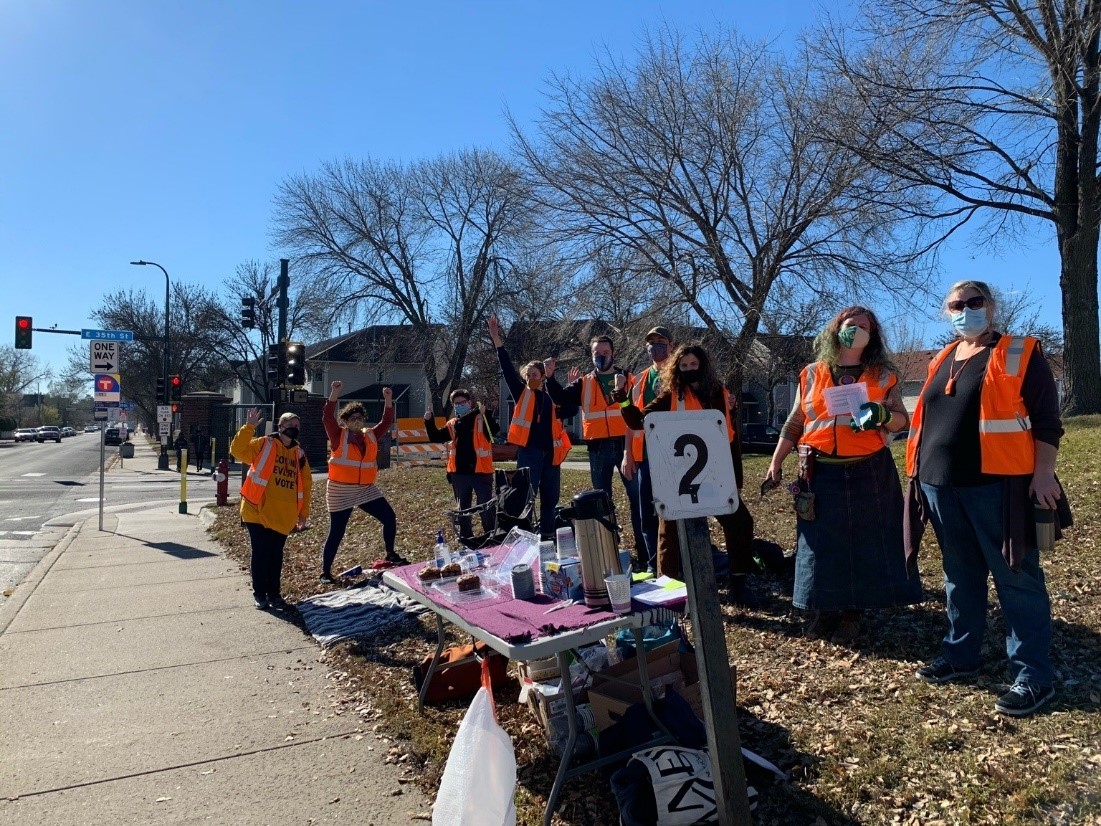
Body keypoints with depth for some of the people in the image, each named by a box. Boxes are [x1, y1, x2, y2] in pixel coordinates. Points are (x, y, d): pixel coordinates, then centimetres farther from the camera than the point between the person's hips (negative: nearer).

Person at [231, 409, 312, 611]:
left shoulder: (299, 454, 10)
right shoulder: (263, 444, -1)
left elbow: (306, 485, 12)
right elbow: (238, 450, -17)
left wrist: (303, 513, 10)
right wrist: (249, 427, -24)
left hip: (283, 516, 4)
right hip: (258, 512, -4)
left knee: (276, 555, 11)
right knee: (261, 553, 1)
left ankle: (274, 593, 22)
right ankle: (259, 594, 15)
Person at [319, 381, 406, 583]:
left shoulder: (370, 436, 9)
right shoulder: (338, 436, -4)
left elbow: (387, 422, 6)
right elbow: (327, 417, -17)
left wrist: (388, 400, -6)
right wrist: (335, 394, -26)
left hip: (367, 489, 5)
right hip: (341, 492, -4)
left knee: (389, 517, 1)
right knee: (336, 532, 0)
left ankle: (390, 555, 20)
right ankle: (325, 572, 14)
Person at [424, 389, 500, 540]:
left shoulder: (481, 419, -4)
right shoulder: (452, 424, 12)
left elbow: (494, 430, -23)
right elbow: (435, 437, 14)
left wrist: (485, 413, -37)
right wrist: (429, 421, -1)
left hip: (480, 471, -5)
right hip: (459, 473, 5)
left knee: (486, 506, -1)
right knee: (463, 507, 15)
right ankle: (465, 537, 27)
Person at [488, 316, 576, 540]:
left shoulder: (551, 397, 14)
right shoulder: (521, 393, 4)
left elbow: (572, 410, 12)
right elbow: (507, 369, -5)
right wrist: (497, 339, -12)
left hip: (550, 452, 4)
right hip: (529, 451, -4)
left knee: (550, 498, 9)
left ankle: (547, 535, 19)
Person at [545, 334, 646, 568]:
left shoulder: (628, 379, 8)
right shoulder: (584, 383, 11)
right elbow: (561, 398, -1)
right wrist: (550, 377, -16)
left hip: (625, 443, -1)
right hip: (598, 448, 2)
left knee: (637, 496, -1)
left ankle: (644, 549, 7)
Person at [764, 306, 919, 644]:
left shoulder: (883, 375, 6)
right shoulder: (812, 374, 8)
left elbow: (902, 420, 5)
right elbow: (794, 424, 10)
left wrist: (883, 415, -17)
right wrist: (776, 462, 6)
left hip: (869, 473, 0)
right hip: (822, 472, 0)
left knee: (866, 542, 3)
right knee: (823, 543, 4)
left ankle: (853, 613, 16)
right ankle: (826, 608, 18)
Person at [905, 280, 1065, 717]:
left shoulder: (1020, 354, -1)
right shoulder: (941, 362, 16)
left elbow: (1046, 421, -5)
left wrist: (1043, 474, -13)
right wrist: (918, 472, 17)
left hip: (997, 485, -6)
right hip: (942, 486, 6)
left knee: (1017, 579, 0)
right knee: (960, 577, 16)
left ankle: (1033, 675, 9)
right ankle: (960, 654, 28)